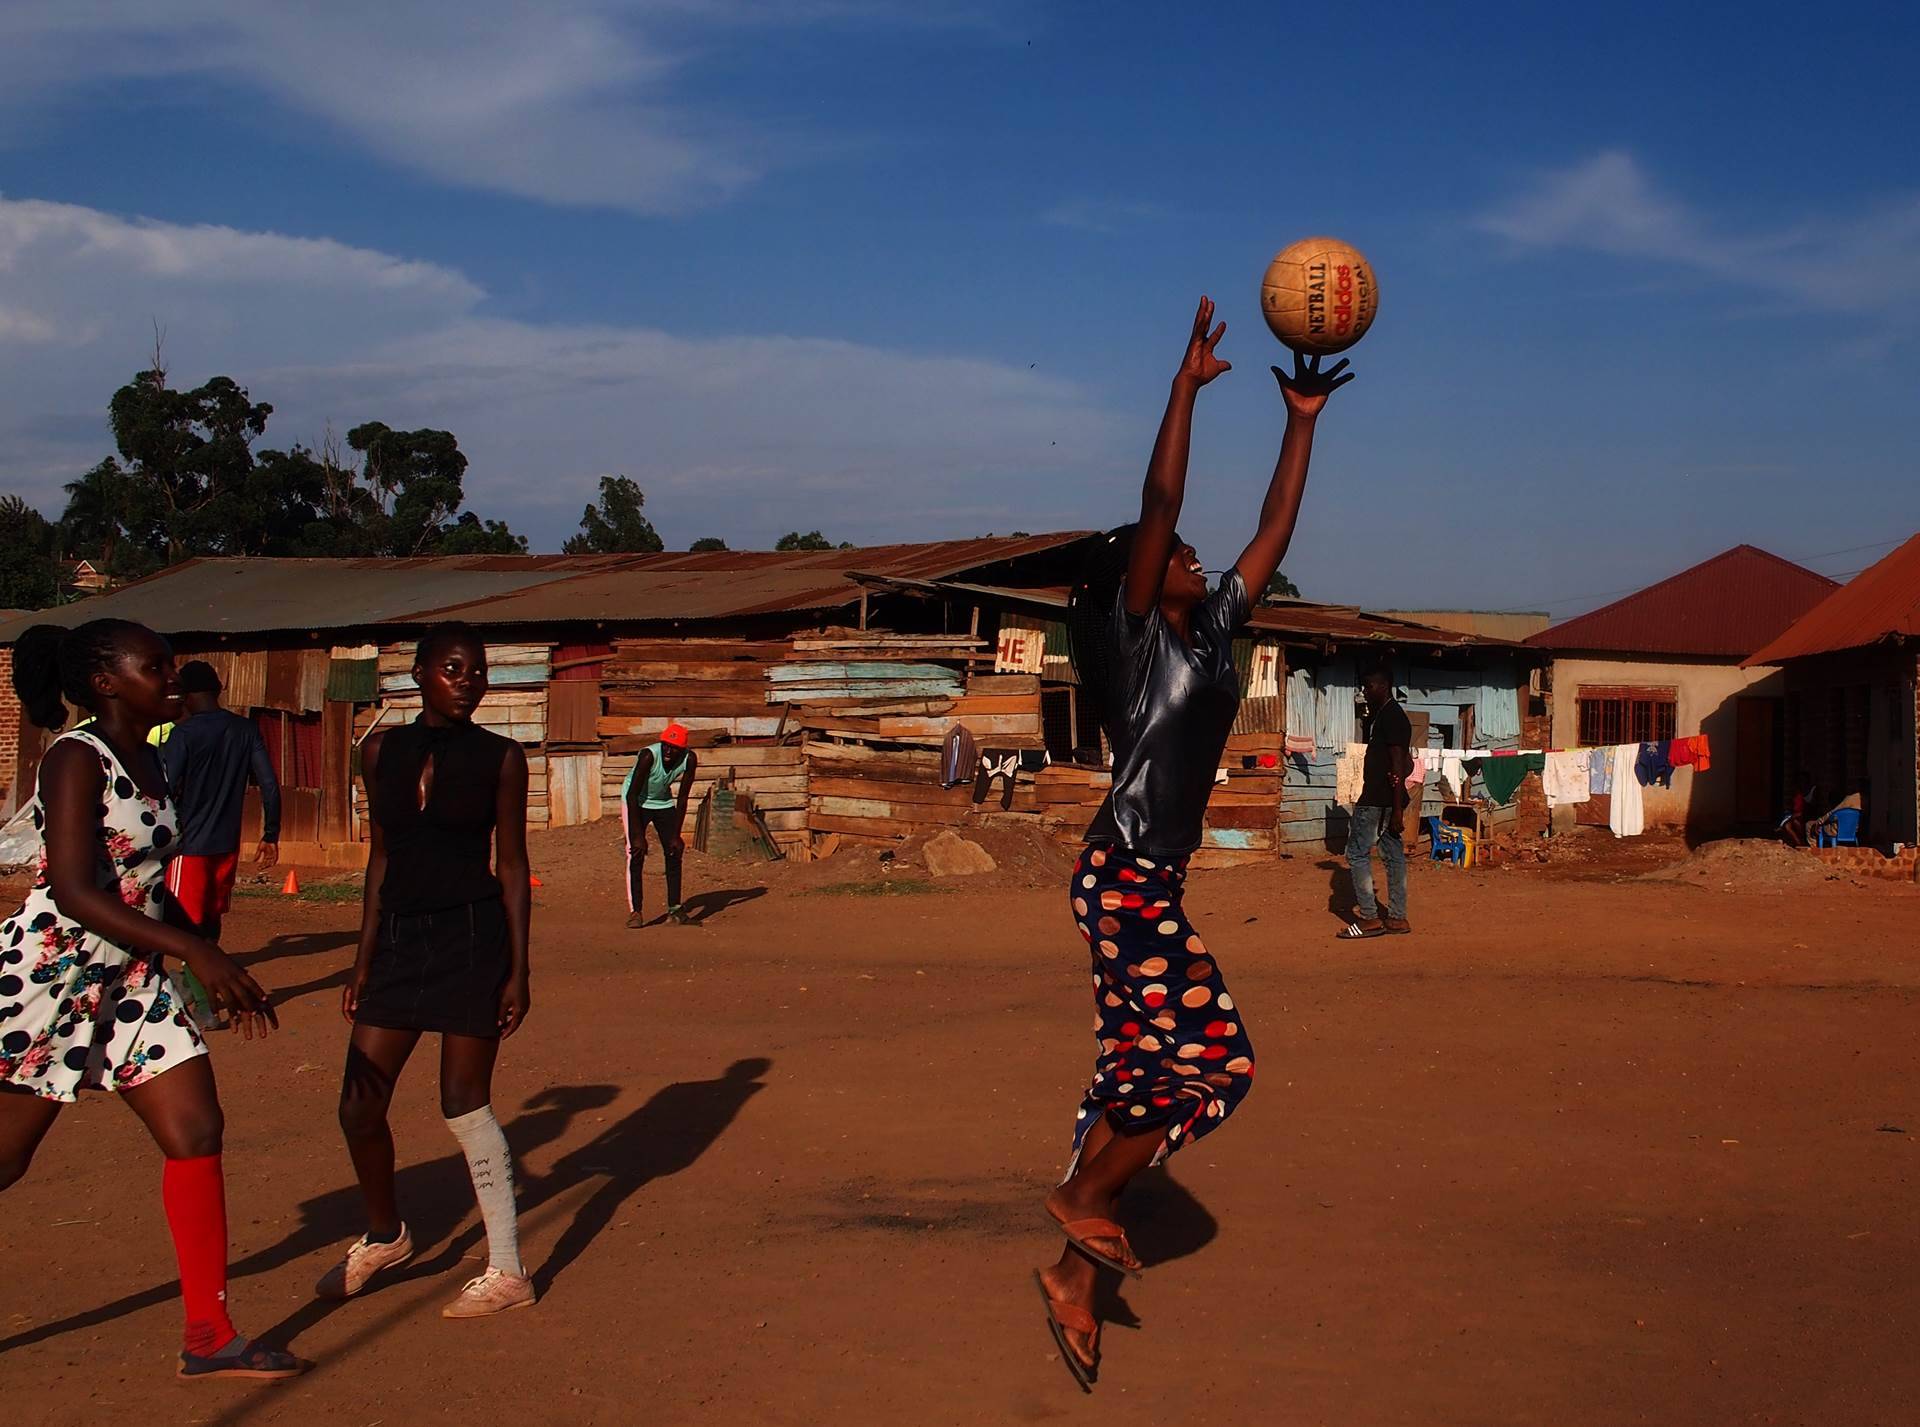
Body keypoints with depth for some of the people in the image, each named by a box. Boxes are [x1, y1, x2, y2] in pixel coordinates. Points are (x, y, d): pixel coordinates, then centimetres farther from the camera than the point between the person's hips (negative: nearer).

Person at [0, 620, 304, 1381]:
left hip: (130, 978, 8)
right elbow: (74, 891, -25)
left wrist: (218, 974, 13)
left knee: (198, 1132, 1)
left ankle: (208, 1336, 9)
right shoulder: (76, 759, -16)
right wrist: (198, 950, -29)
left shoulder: (148, 763, 8)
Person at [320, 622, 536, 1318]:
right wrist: (364, 958, 11)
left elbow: (512, 864, -1)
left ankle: (508, 1272, 8)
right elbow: (382, 856, 13)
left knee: (464, 1103, -2)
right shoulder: (382, 751, 7)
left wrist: (519, 970, -5)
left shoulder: (500, 758, -2)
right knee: (358, 1105, 6)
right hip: (399, 939, 4)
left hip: (472, 937, -4)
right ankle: (385, 1237, 33)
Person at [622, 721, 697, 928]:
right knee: (636, 853, -15)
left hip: (663, 801, 4)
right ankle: (635, 910, -15)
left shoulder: (689, 759, -22)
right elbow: (632, 795, -31)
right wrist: (637, 836, -33)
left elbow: (682, 798, -14)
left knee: (674, 851, -1)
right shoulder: (649, 756, -34)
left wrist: (676, 834, -16)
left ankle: (674, 906, 8)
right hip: (635, 802, -4)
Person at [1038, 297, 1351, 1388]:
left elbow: (1276, 531, 17)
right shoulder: (1134, 634, -5)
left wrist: (1304, 424, 16)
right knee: (1213, 1057, -11)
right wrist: (1189, 384, -13)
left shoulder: (1212, 633, 14)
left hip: (1157, 883, 8)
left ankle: (1075, 1277, 15)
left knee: (1141, 1071, 8)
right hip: (1124, 877, -8)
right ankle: (1087, 1197, 6)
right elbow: (1159, 503, -14)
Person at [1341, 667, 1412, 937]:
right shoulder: (1381, 715, 17)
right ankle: (1397, 918, 11)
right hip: (1380, 799, 10)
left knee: (1357, 852, -7)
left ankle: (1369, 918, -6)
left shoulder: (1391, 716, -14)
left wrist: (1398, 809, -22)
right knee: (1393, 855, 9)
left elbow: (1400, 764, -19)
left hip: (1377, 800, -10)